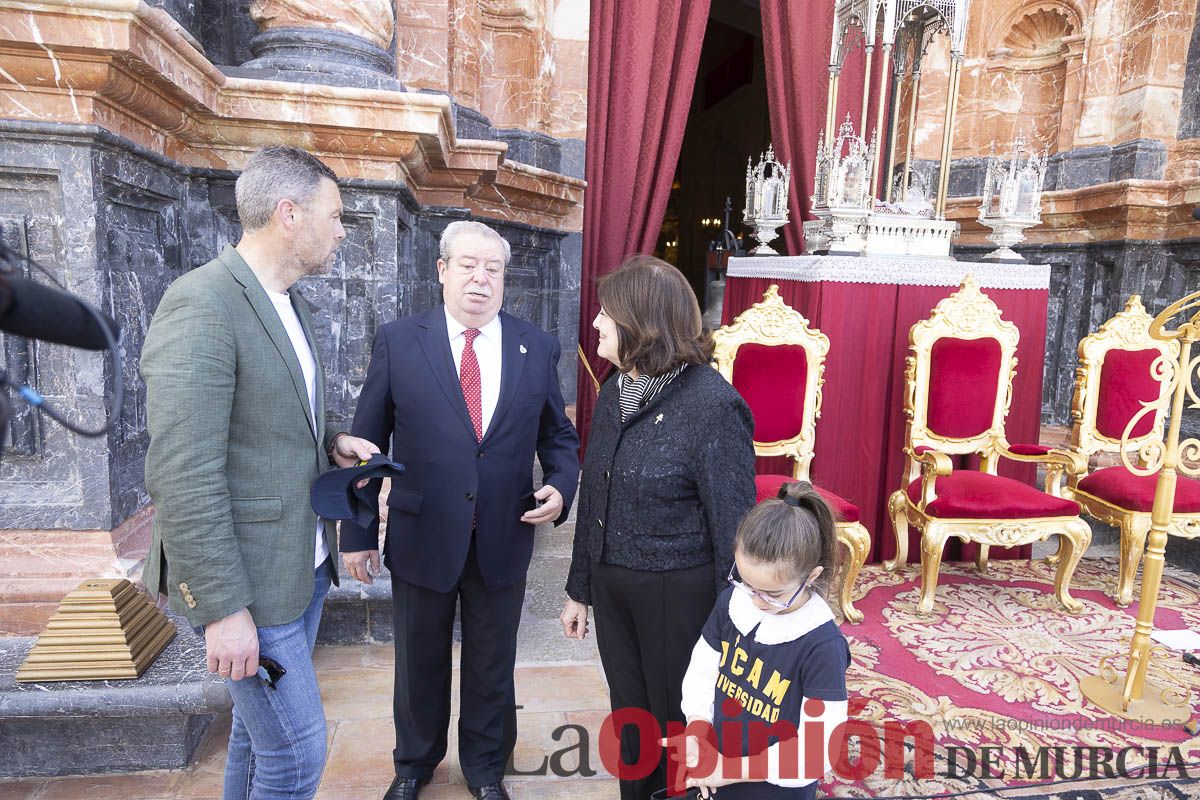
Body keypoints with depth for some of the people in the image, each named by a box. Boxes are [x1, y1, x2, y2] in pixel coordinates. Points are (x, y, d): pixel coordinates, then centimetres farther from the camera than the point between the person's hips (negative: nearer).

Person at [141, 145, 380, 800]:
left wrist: (329, 442, 1)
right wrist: (224, 609, -21)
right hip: (247, 582, -8)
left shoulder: (287, 302, 9)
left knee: (260, 726, 24)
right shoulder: (201, 306, -20)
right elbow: (184, 477, -24)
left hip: (304, 565, 9)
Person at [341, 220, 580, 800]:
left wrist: (560, 486, -11)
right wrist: (356, 532, -2)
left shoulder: (537, 347, -1)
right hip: (421, 539, -1)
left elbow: (557, 433, 7)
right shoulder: (397, 341, -6)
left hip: (504, 541, 1)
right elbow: (365, 443, -2)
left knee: (492, 666, 19)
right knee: (419, 664, 21)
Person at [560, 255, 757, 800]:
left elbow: (733, 525, -16)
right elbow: (593, 497, 8)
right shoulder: (614, 392, 2)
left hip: (678, 594, -6)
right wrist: (580, 589, 13)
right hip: (612, 586, 6)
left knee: (677, 721, 15)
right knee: (630, 717, 22)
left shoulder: (713, 404, -19)